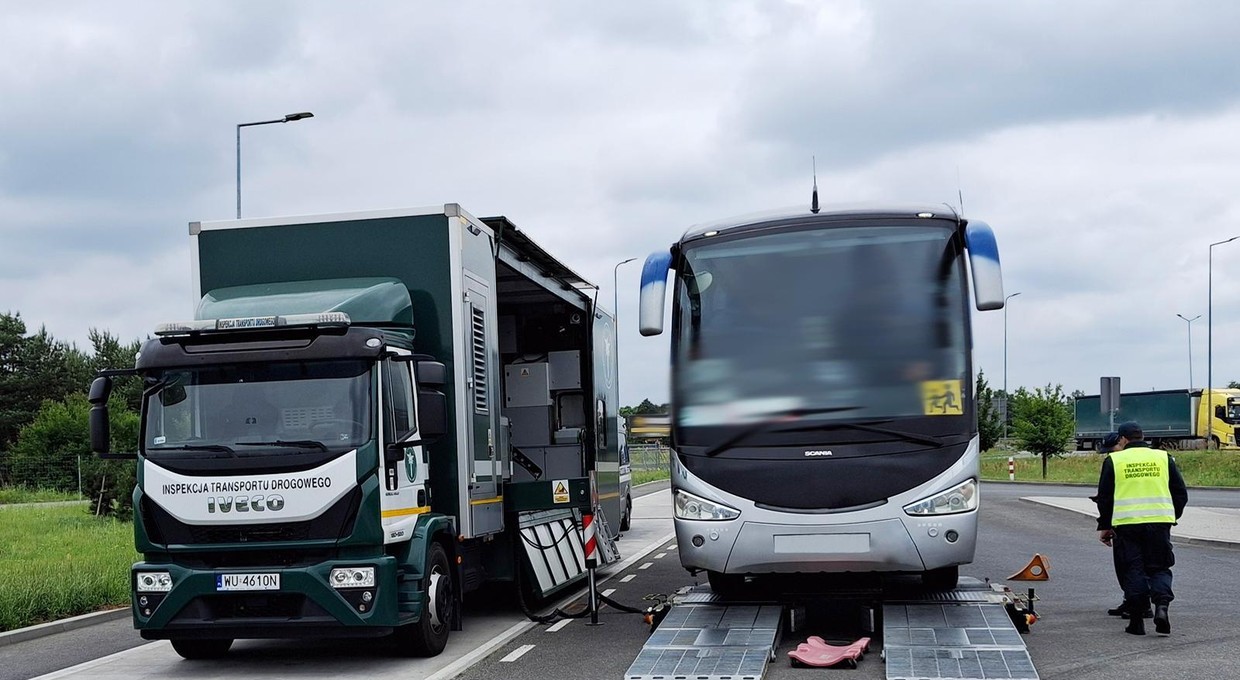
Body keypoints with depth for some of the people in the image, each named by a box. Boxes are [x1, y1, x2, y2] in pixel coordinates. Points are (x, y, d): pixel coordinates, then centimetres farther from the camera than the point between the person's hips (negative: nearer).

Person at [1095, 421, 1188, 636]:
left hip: (1126, 523, -1)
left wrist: (1104, 526, 15)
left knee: (1134, 570, 5)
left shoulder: (1113, 460, 4)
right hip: (1159, 521, 1)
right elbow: (1181, 493, 12)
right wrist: (1172, 517, 24)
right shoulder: (1163, 457, 9)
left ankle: (1136, 620, 3)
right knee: (1159, 568, 10)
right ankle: (1162, 605, -14)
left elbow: (1104, 497, 6)